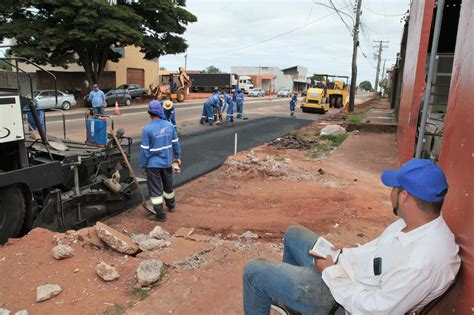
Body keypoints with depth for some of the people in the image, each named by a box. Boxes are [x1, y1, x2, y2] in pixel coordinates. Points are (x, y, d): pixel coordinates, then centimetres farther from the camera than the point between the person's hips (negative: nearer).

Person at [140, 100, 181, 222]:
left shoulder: (147, 129, -17)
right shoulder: (169, 125, -5)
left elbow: (144, 149, -13)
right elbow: (175, 143, 6)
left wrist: (143, 165, -3)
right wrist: (177, 156, 20)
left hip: (153, 164, -5)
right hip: (167, 162, 5)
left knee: (155, 189, 5)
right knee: (168, 185, 24)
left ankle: (160, 215, 9)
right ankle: (171, 206, 42)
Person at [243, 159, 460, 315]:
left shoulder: (423, 262, -35)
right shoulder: (415, 222, -8)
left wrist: (331, 272, -19)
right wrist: (345, 253, 0)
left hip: (342, 297, -9)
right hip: (344, 269, 9)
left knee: (254, 270, -4)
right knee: (294, 234, 27)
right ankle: (286, 297, 47)